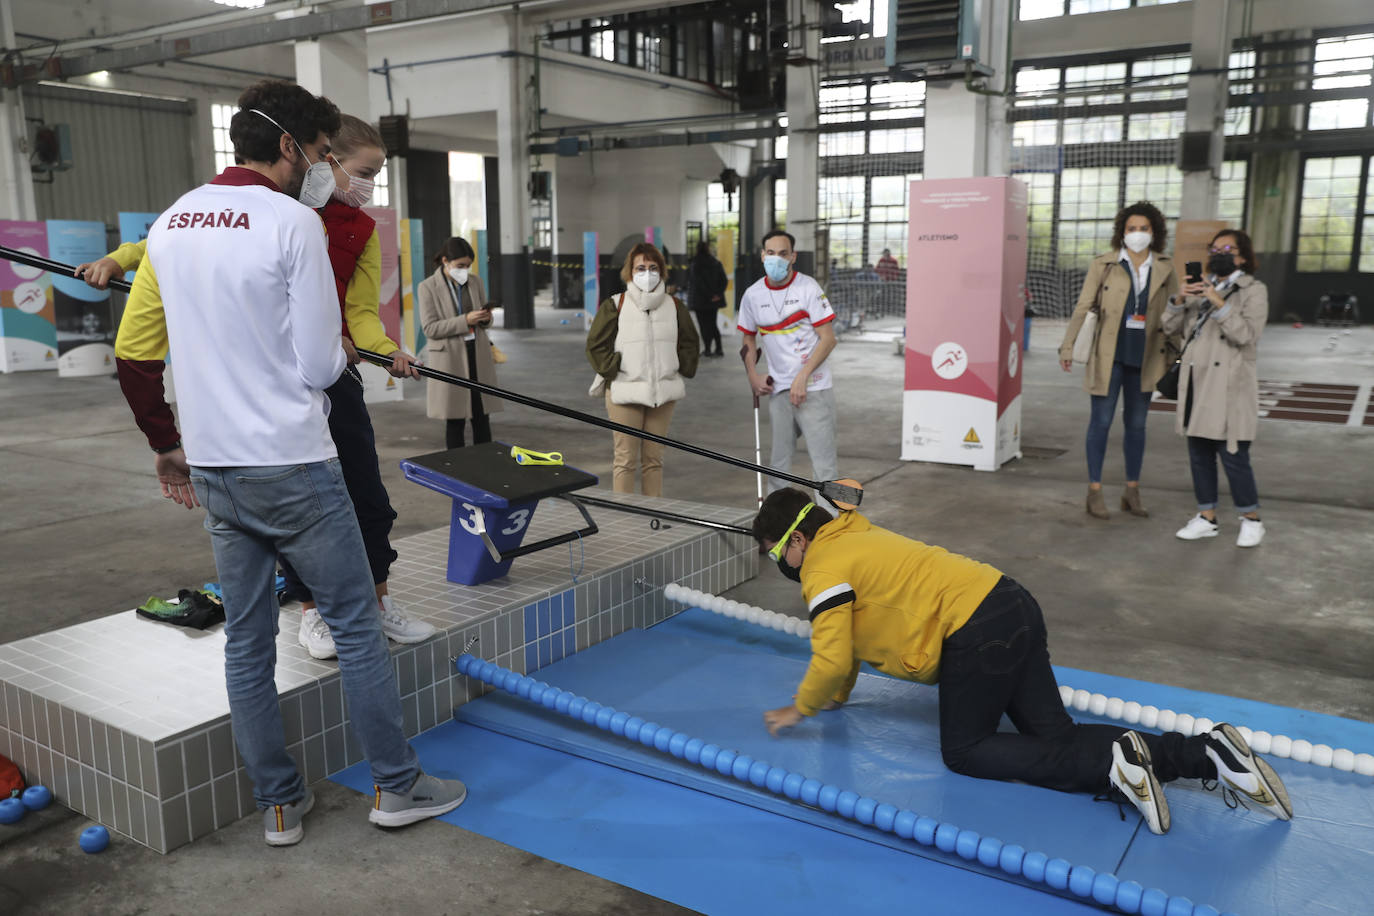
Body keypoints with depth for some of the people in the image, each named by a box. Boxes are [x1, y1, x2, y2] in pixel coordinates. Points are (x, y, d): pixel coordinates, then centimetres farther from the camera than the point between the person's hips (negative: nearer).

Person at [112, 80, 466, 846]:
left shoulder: (171, 223, 10)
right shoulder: (293, 222, -11)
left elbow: (133, 356, 13)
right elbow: (320, 366, -14)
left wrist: (169, 446, 21)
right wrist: (342, 353, 9)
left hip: (213, 470, 7)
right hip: (293, 466, -7)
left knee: (248, 641, 12)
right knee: (357, 624, 6)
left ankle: (280, 805, 24)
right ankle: (398, 785, 17)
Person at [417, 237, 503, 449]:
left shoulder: (475, 281, 8)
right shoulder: (428, 287, -5)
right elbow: (430, 328, -11)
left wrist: (486, 318, -9)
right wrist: (465, 320, -21)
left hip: (478, 355, 4)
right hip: (450, 359, -4)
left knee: (482, 418, 5)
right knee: (455, 421, 1)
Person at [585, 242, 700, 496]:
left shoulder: (674, 306, 9)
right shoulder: (614, 306, -1)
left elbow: (691, 343, 17)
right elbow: (595, 345, 0)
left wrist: (681, 370, 5)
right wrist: (614, 370, -7)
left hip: (663, 393, 3)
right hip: (624, 392, -3)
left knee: (654, 458, 9)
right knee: (626, 459, -3)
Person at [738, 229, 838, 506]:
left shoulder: (808, 288, -7)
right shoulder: (753, 295, 5)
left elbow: (828, 338, -8)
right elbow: (749, 339, 18)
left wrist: (802, 377, -15)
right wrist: (752, 375, 3)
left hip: (813, 387, -4)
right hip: (777, 389, 4)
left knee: (823, 459, -4)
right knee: (778, 460, 10)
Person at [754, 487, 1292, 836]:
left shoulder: (824, 567, -8)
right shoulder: (853, 538, 21)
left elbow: (831, 660, -10)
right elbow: (850, 636, 32)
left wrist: (799, 710, 7)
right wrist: (837, 696, 35)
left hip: (978, 633, -9)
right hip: (1013, 608, 9)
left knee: (964, 753, 5)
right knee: (1054, 739, 10)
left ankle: (1112, 765, -10)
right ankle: (1207, 753, 0)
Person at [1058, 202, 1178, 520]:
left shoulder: (1165, 268, 7)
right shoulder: (1104, 265, -2)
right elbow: (1083, 307, -4)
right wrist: (1068, 346, -11)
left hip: (1145, 356, 3)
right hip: (1109, 354, -3)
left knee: (1136, 424, 10)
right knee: (1101, 421, 0)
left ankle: (1132, 491, 21)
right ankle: (1095, 491, 8)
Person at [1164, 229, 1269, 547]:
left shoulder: (1253, 291, -1)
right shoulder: (1200, 288, 16)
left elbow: (1247, 334, -14)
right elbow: (1171, 327, 10)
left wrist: (1218, 303, -22)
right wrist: (1180, 300, -7)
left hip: (1228, 387, -6)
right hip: (1196, 383, 6)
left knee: (1233, 456, -6)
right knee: (1199, 454, 9)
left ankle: (1251, 519, 11)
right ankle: (1207, 518, 18)